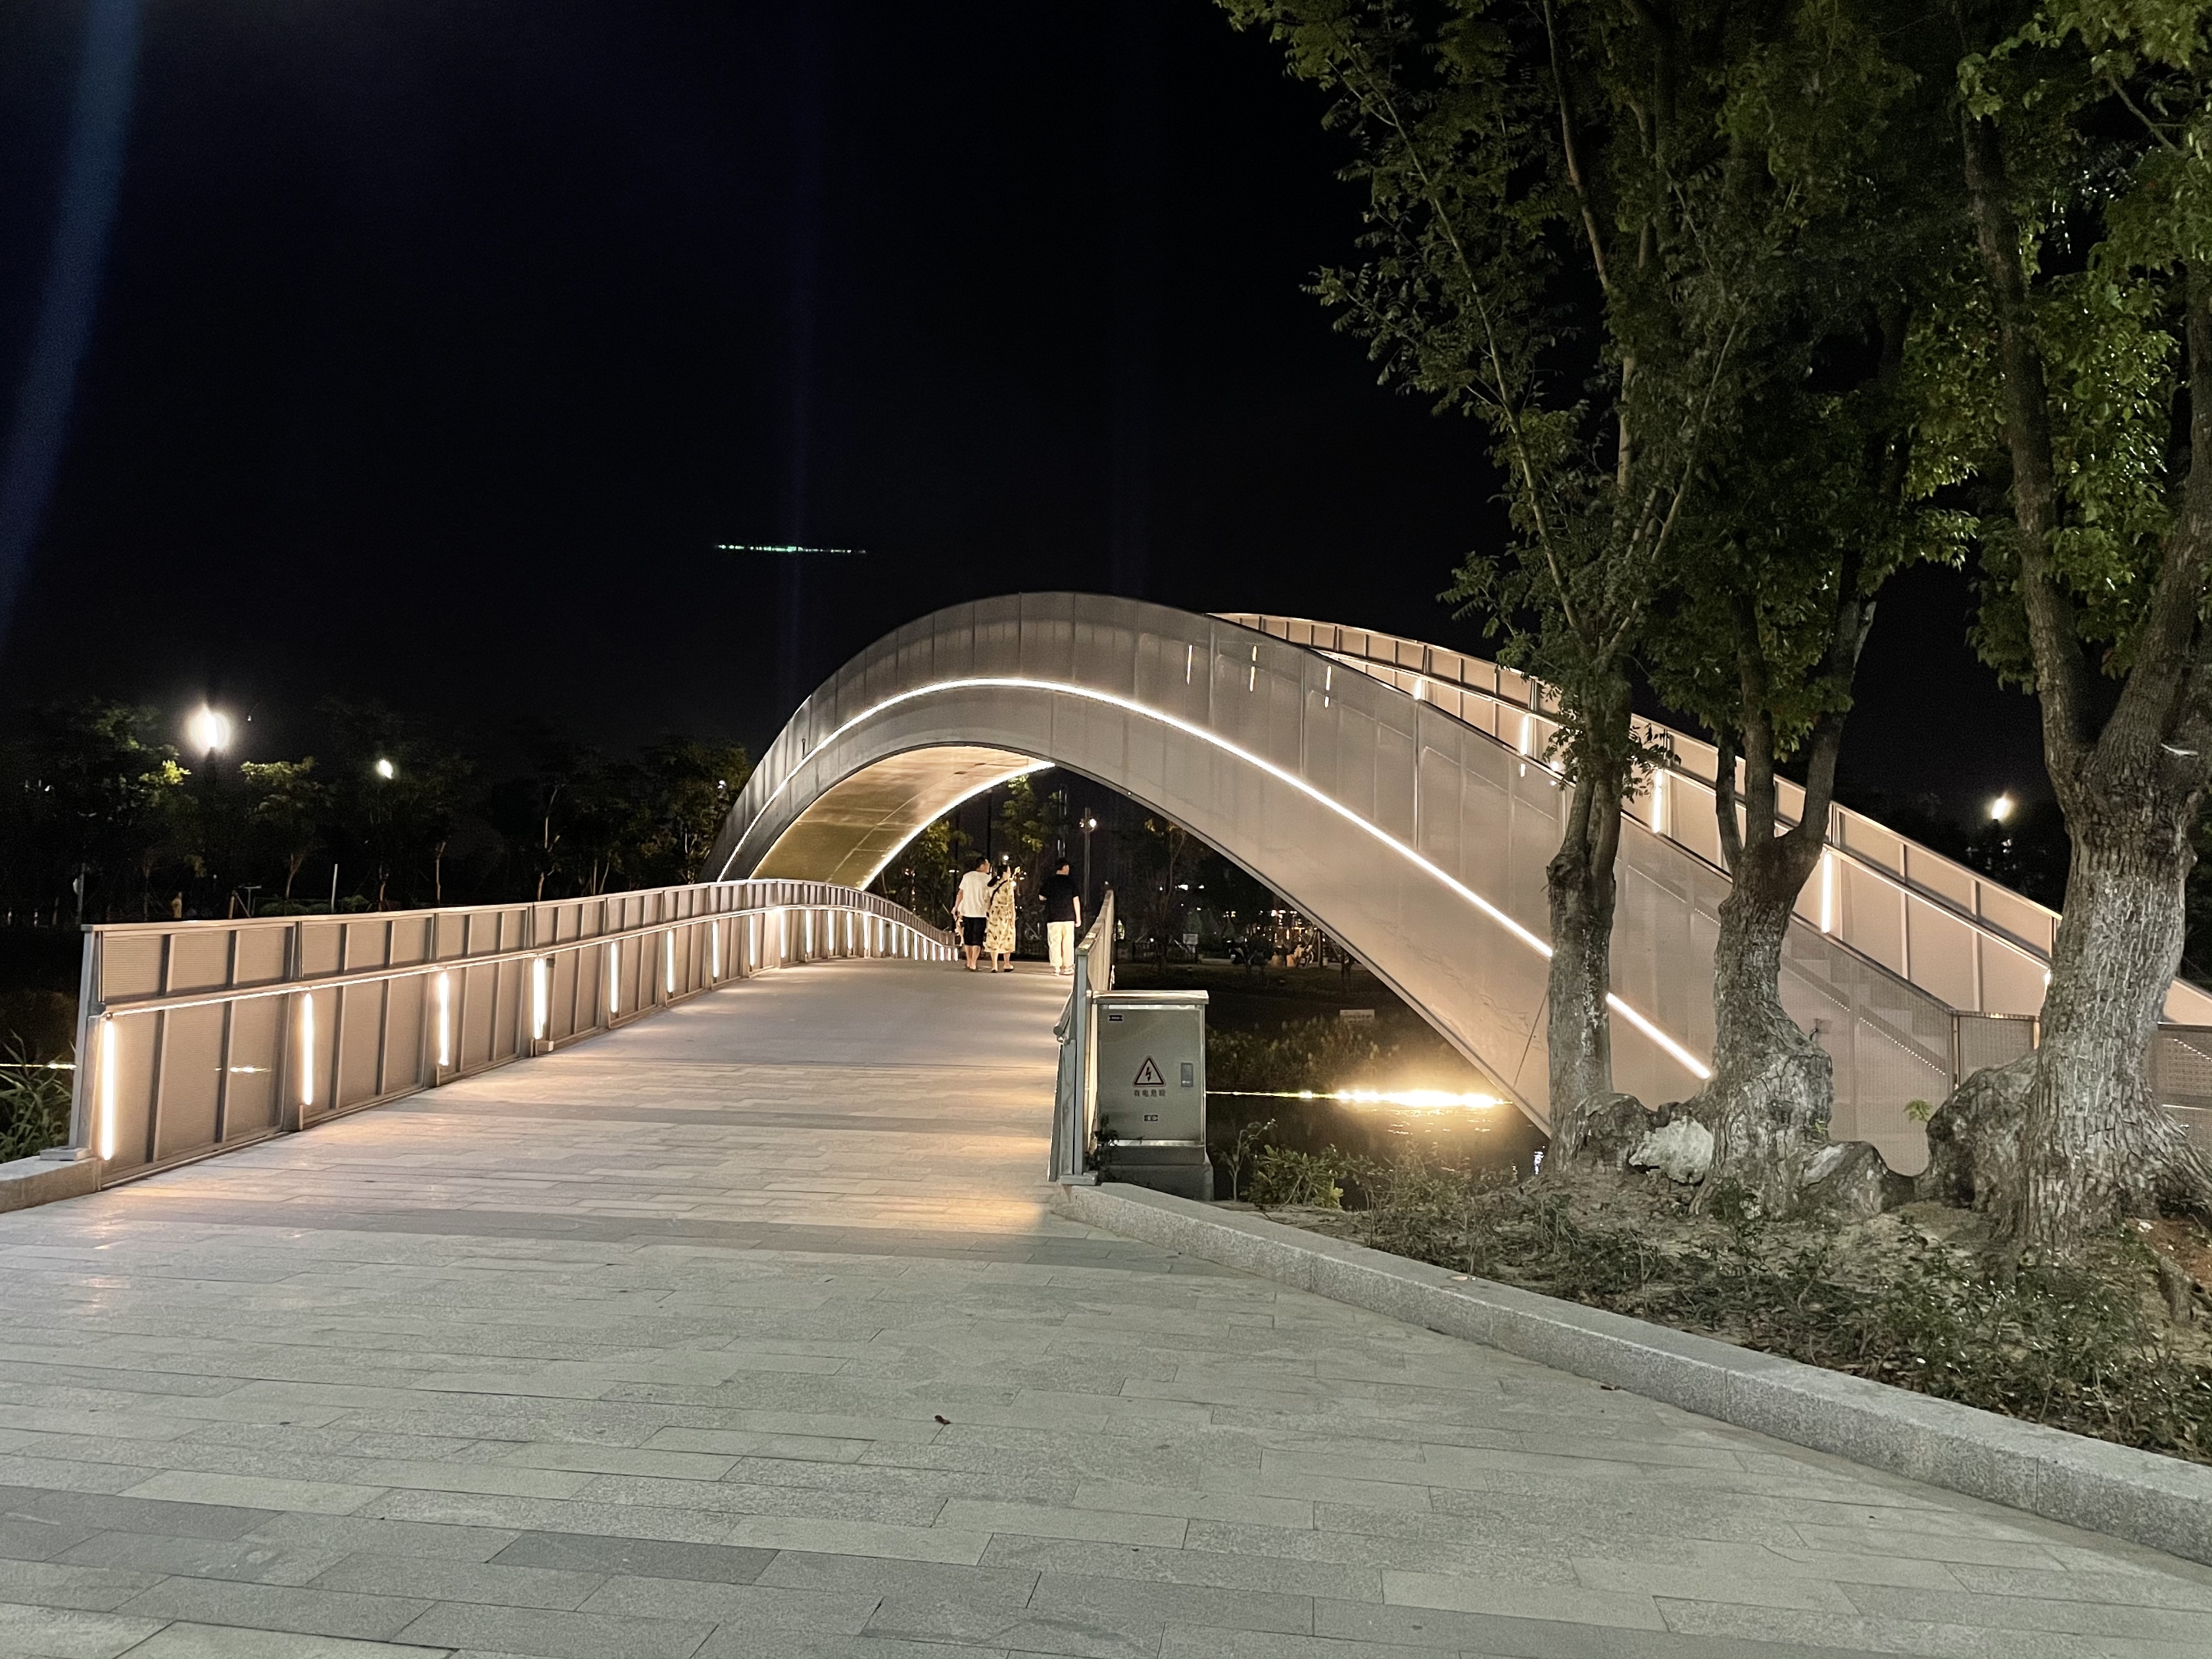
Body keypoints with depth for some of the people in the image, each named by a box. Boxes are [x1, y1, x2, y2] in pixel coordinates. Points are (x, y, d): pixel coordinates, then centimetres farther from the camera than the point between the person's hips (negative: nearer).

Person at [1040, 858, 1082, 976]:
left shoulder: (1049, 881, -1)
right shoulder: (1071, 881, -2)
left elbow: (1041, 897, 6)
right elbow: (1076, 900, -3)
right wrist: (1078, 917, 2)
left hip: (1053, 917, 0)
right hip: (1068, 917, 0)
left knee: (1054, 942, 4)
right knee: (1068, 942, 7)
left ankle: (1056, 967, 2)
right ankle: (1067, 967, 9)